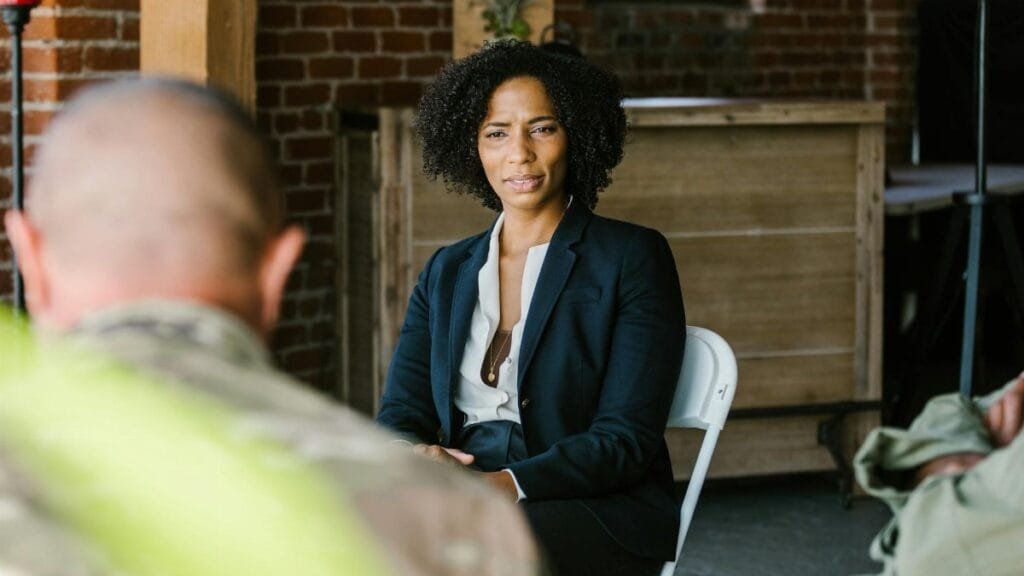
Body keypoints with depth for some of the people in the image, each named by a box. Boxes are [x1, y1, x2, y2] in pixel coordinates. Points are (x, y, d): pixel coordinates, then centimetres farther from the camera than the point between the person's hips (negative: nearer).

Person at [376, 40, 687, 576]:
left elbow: (626, 438, -7)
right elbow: (399, 413, 10)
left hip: (602, 511, -4)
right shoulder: (447, 272, 18)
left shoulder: (634, 256, 2)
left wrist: (508, 484, -23)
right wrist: (414, 459, -16)